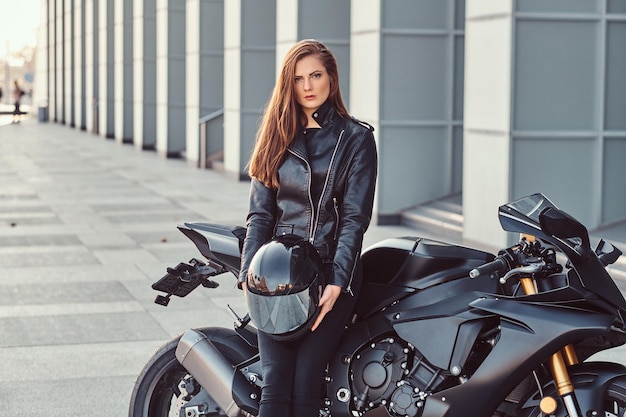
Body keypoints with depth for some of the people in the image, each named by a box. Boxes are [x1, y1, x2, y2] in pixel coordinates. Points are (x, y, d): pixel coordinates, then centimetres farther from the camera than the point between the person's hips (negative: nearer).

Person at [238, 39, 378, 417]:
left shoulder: (356, 138, 4)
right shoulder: (277, 136, 14)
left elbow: (355, 218, -4)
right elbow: (260, 213, 8)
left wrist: (337, 283, -16)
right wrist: (250, 274, -6)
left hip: (333, 272, -2)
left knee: (304, 385, -12)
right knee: (275, 383, -13)